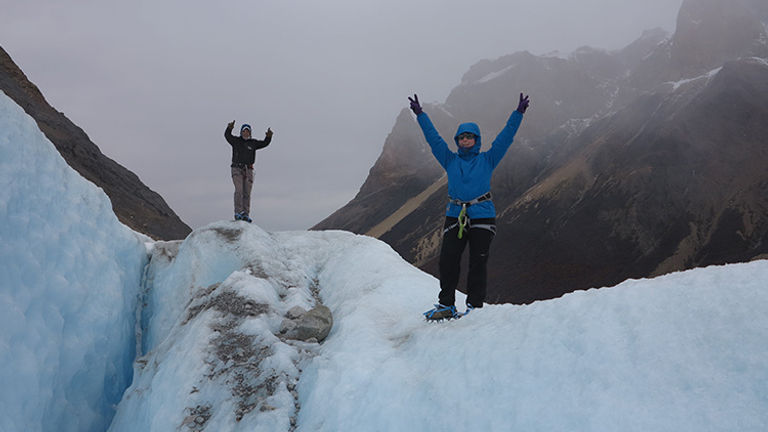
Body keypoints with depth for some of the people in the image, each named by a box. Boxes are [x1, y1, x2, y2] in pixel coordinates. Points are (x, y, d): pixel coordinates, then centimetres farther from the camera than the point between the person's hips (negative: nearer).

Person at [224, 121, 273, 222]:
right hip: (237, 169, -3)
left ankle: (245, 215, 1)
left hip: (248, 170, 3)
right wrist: (230, 128, -30)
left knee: (247, 193, -1)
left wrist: (269, 136, -18)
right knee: (239, 190, -17)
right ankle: (238, 213, -21)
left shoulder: (253, 143, 12)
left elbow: (265, 143, 2)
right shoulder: (236, 141, 7)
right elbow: (227, 135, -8)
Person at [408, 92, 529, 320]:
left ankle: (475, 306, 6)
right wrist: (420, 115, 8)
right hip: (455, 217, 2)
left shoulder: (487, 160, 8)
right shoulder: (450, 160, 13)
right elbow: (433, 138, 11)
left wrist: (518, 113, -1)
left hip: (482, 217, -2)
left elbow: (505, 137, 5)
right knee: (447, 261, -4)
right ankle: (446, 305, 5)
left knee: (478, 263, -2)